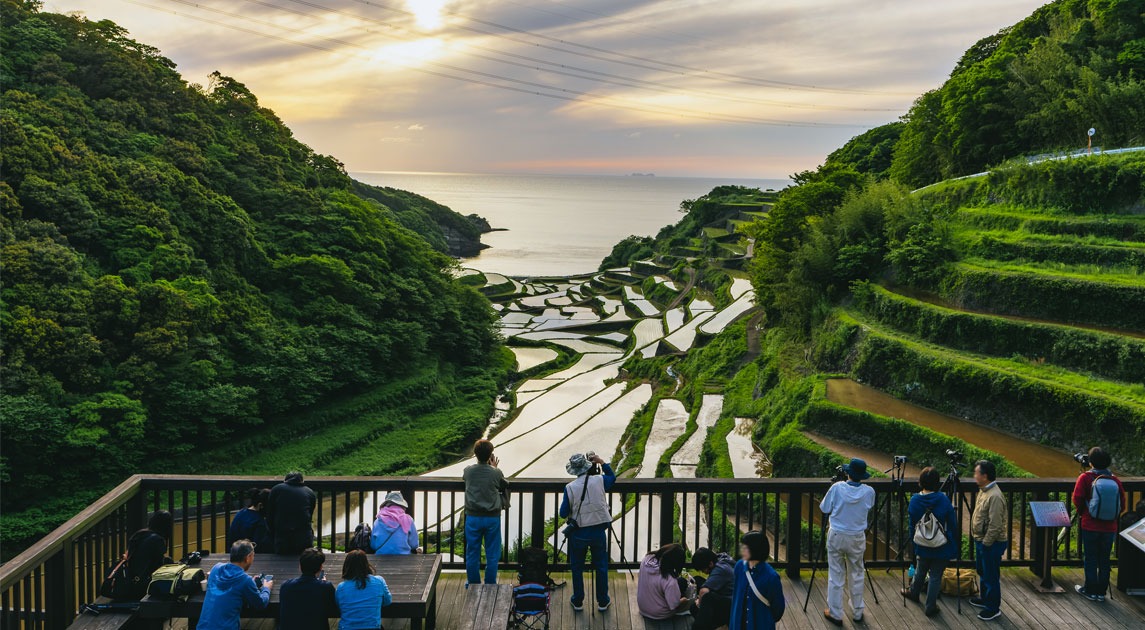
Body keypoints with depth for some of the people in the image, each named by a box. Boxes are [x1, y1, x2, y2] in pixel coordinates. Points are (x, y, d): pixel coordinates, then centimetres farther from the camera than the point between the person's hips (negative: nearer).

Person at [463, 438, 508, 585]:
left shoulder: (468, 471, -7)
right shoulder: (496, 473, -11)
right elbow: (505, 486, 9)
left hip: (473, 518, 1)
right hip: (492, 518, -1)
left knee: (472, 552, 14)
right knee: (492, 554, 12)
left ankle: (473, 583, 24)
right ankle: (490, 583, 19)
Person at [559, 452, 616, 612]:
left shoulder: (570, 488, -11)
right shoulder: (599, 481, -8)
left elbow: (563, 513, -4)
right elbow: (612, 477, 16)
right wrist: (602, 462, 13)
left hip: (578, 533, -1)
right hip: (598, 532, 1)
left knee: (577, 568, 15)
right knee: (601, 567, 14)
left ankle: (578, 602, 22)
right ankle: (603, 602, 21)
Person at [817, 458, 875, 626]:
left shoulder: (837, 487, -16)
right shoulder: (869, 492, -10)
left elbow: (825, 509, -4)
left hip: (836, 536, -2)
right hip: (857, 538, 2)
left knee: (835, 576, 7)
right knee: (857, 575, 16)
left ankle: (835, 614, 14)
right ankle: (857, 612, 27)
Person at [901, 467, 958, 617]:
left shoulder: (914, 500, -9)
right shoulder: (943, 500, -18)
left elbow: (912, 525, 2)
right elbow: (953, 524, -10)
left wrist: (914, 544, 16)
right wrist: (955, 545, 3)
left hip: (922, 546, 3)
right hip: (942, 547, -3)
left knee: (920, 570, 26)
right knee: (936, 575, 9)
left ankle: (914, 592, 49)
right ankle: (930, 607, 18)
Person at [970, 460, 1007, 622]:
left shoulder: (995, 496, -26)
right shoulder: (983, 490, 5)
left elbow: (995, 525, -26)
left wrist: (985, 543, -19)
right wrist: (979, 540, 18)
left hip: (991, 543, -10)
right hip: (981, 540, 10)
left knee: (991, 576, 2)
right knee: (982, 572, 23)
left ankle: (994, 608, 13)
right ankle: (985, 599, 39)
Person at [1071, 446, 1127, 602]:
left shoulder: (1085, 478, -10)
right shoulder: (1115, 481, -2)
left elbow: (1077, 500, -11)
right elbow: (1122, 504, 1)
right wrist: (1112, 517, 15)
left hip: (1090, 526, -3)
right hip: (1110, 528, 3)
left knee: (1090, 559, 8)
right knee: (1104, 560, 11)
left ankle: (1090, 590, 14)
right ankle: (1101, 592, 18)